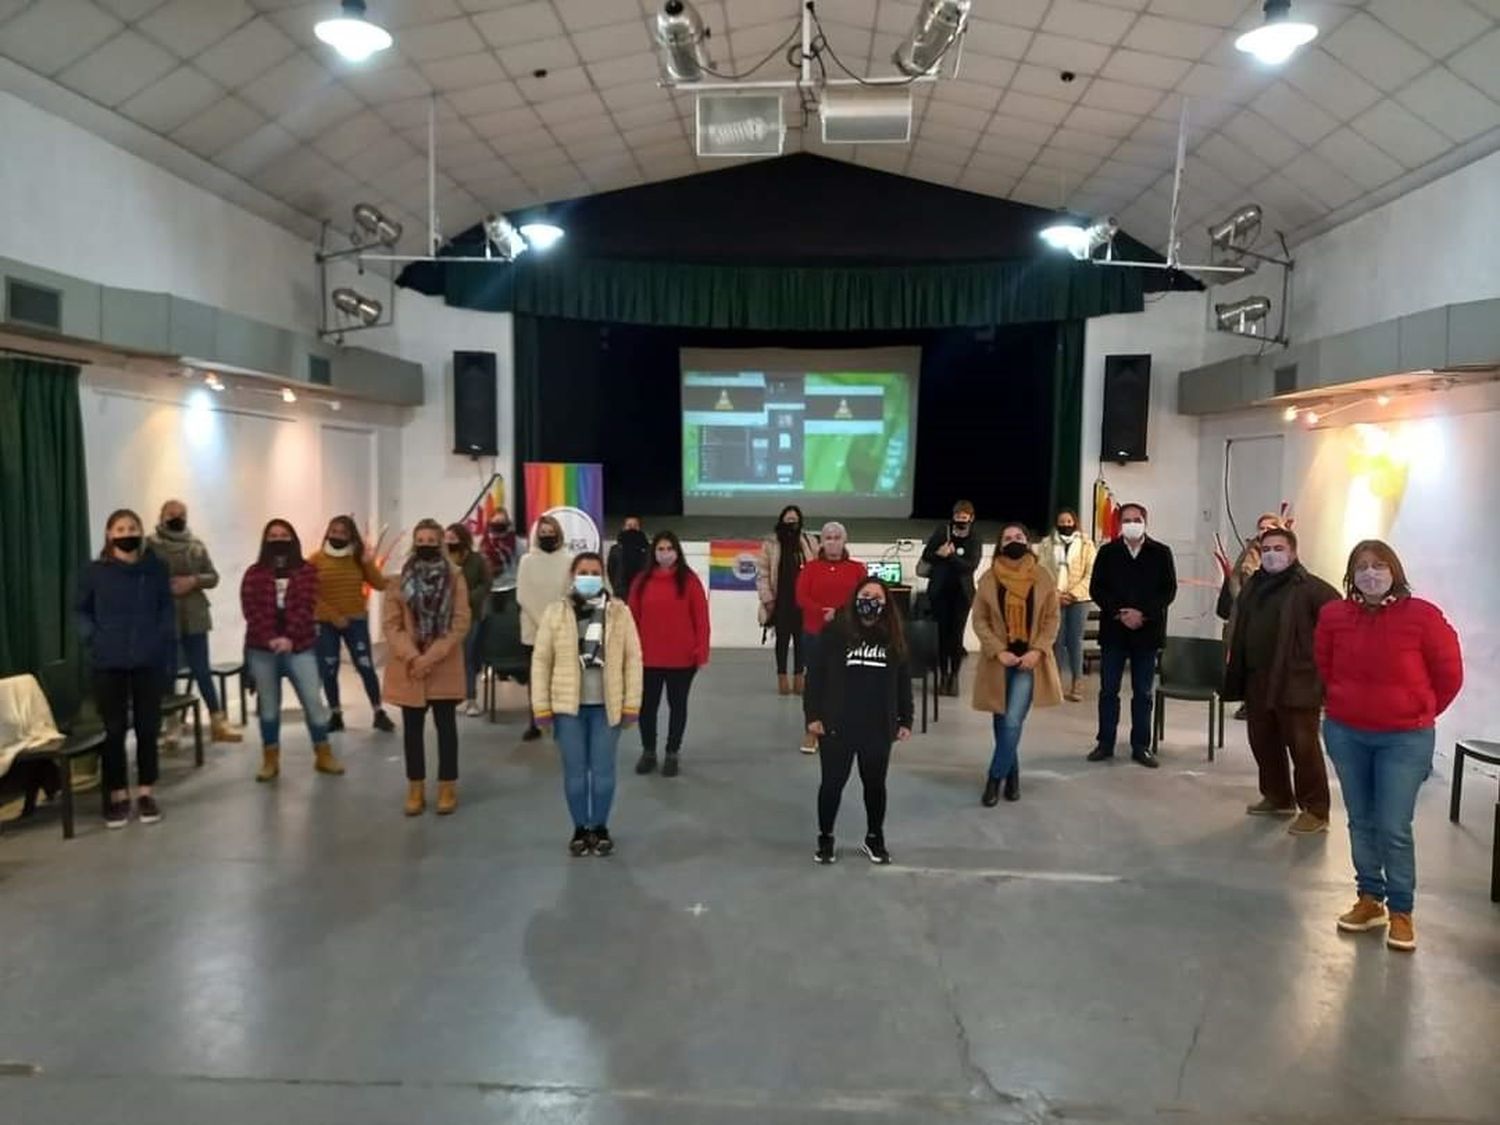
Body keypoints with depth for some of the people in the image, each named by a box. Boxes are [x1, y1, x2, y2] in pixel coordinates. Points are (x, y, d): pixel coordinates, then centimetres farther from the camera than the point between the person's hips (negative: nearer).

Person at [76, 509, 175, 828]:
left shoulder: (156, 568, 3)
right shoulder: (95, 571, 1)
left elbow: (167, 607, 8)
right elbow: (82, 611, 9)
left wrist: (166, 639, -4)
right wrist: (92, 639, -5)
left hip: (149, 659, 1)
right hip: (109, 662, -1)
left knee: (148, 728, 7)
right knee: (113, 730, 4)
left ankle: (146, 793, 17)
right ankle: (117, 795, 15)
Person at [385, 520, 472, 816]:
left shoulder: (454, 577, -1)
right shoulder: (400, 578, 3)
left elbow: (460, 624, -7)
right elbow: (391, 624, -3)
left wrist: (431, 657, -15)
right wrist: (412, 657, -16)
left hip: (444, 667, -1)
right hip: (408, 667, 2)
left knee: (446, 726, 6)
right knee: (412, 728, 8)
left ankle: (447, 787, 16)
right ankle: (416, 789, 19)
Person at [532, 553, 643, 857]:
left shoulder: (620, 611, -1)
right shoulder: (556, 612, -1)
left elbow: (633, 659, 0)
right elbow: (541, 660, 0)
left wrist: (631, 704, -4)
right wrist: (542, 706, -3)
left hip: (606, 705, 0)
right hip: (568, 705, 0)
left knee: (603, 769, 7)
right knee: (575, 770, 8)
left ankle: (600, 827, 24)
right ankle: (580, 828, 24)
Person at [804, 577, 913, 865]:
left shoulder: (894, 637, 3)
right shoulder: (835, 632, -7)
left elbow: (903, 680, 8)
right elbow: (815, 674, -5)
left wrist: (905, 720, 6)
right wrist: (812, 714, -9)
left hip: (879, 727, 3)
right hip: (836, 725, -3)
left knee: (875, 784, 14)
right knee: (832, 782, 7)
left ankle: (874, 838, 32)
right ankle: (825, 839, 24)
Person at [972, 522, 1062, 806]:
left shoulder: (1043, 576, -2)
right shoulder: (988, 578, -2)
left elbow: (1052, 618, 1)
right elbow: (979, 620, -1)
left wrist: (1037, 650, -11)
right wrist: (999, 651, -12)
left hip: (1030, 660, -1)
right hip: (999, 660, 1)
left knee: (1012, 723, -11)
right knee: (1003, 723, 8)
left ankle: (995, 778, 3)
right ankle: (1012, 777, 25)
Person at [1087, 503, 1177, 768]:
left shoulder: (1161, 553, 3)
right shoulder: (1107, 552, 4)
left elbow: (1169, 590, -1)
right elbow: (1096, 589, 0)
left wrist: (1143, 614, -14)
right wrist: (1118, 613, -13)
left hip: (1147, 632, 0)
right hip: (1113, 630, 1)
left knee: (1143, 693, 6)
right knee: (1108, 690, 5)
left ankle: (1141, 747, 13)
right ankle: (1105, 743, 14)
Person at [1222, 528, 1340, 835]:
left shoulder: (1310, 588, -11)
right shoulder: (1253, 586, 13)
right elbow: (1236, 624, 23)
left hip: (1296, 682, -7)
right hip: (1257, 682, 8)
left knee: (1303, 747, -1)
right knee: (1263, 742, 17)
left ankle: (1315, 811, 10)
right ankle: (1277, 797, 34)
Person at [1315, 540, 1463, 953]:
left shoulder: (1423, 616, -13)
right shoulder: (1334, 615, -4)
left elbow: (1449, 675, -1)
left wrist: (1419, 714, 8)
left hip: (1405, 738, -3)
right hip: (1345, 733, 3)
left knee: (1394, 828, -3)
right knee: (1361, 822, 13)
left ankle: (1401, 911, 13)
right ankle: (1370, 899, 27)